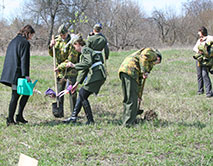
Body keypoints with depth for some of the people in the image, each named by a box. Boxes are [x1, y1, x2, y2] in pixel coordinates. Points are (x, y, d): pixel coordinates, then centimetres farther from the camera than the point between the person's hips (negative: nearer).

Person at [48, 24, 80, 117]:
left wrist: (60, 67, -18)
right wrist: (51, 47, -8)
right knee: (59, 92, 6)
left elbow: (71, 59, -18)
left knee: (72, 92, -5)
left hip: (70, 71, -5)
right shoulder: (57, 40, 5)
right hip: (59, 71, 5)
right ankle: (59, 113, 15)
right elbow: (52, 55, 12)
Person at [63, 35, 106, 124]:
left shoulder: (85, 49, -6)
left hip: (96, 74, -10)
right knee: (81, 93, 14)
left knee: (83, 95, -3)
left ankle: (90, 120, 1)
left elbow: (88, 63, -22)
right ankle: (74, 116, 17)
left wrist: (74, 65, -15)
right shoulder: (84, 51, 25)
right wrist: (77, 83, 25)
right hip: (97, 75, 10)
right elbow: (84, 70, 26)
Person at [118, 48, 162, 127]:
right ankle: (129, 123, -2)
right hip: (131, 70, -9)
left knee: (127, 99, 17)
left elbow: (139, 79, 36)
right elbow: (144, 56, -13)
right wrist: (145, 71, -14)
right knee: (132, 99, -5)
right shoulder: (153, 54, 12)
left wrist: (139, 94, 39)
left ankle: (125, 120, 24)